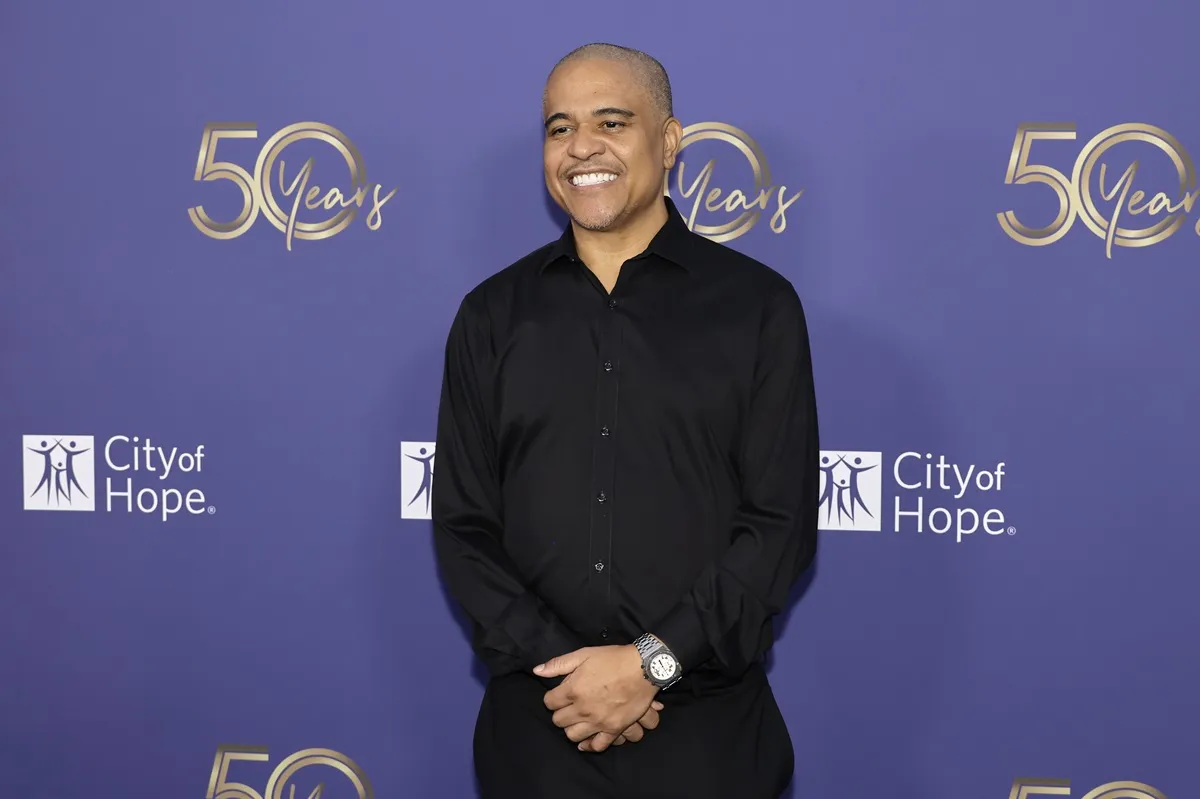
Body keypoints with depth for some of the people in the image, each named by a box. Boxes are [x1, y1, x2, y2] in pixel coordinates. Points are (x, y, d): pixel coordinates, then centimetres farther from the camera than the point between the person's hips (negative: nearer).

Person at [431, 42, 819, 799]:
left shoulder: (758, 304, -1)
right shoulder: (492, 315, 5)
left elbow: (783, 522, -6)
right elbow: (464, 526, 2)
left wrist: (653, 663, -15)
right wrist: (560, 664, -11)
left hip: (708, 723, -1)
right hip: (537, 720, 2)